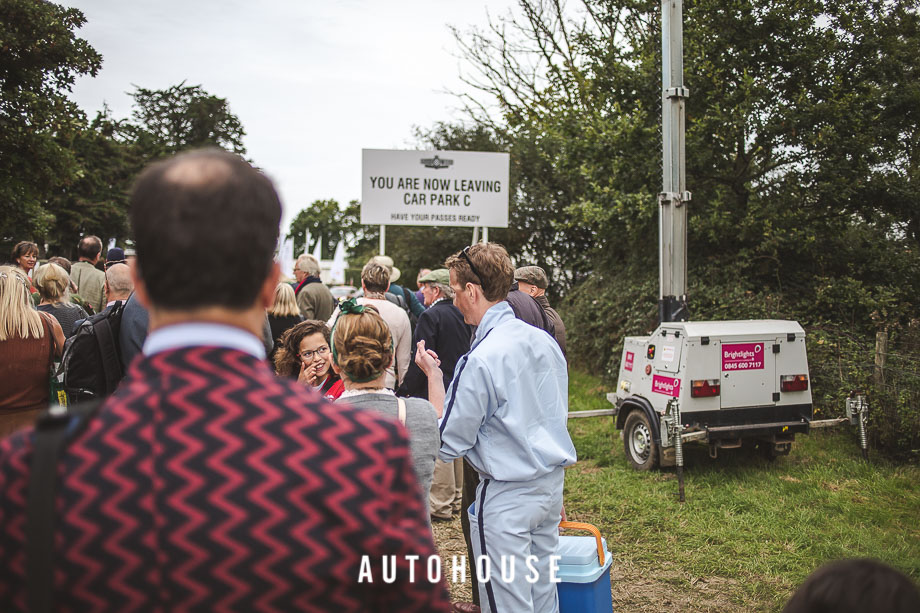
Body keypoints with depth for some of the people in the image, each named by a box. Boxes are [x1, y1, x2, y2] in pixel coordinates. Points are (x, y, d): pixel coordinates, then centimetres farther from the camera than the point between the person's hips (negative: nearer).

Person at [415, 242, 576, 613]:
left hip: (506, 497, -8)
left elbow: (448, 445, -16)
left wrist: (433, 375, -9)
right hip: (552, 484, 8)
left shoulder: (479, 360, -22)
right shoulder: (543, 340, 3)